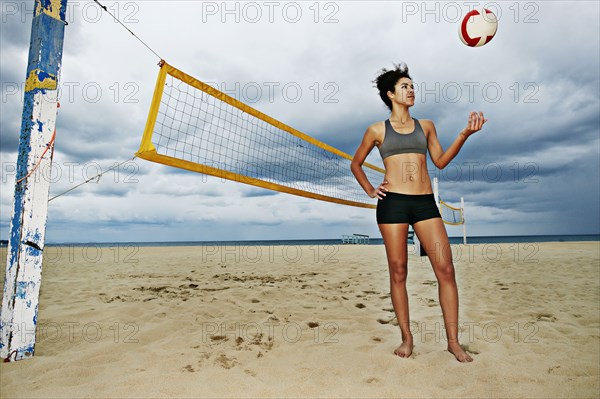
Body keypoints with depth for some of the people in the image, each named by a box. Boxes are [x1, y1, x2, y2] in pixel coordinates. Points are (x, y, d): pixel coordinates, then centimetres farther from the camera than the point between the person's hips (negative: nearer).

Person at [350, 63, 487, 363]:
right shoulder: (377, 130, 10)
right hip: (392, 202, -2)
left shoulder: (426, 126, 18)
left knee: (445, 268, -6)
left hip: (425, 202, 3)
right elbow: (355, 163, 19)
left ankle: (453, 340, 6)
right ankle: (407, 338, 13)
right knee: (398, 272, 0)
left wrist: (465, 133, 5)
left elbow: (440, 161, 14)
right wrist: (369, 190, 7)